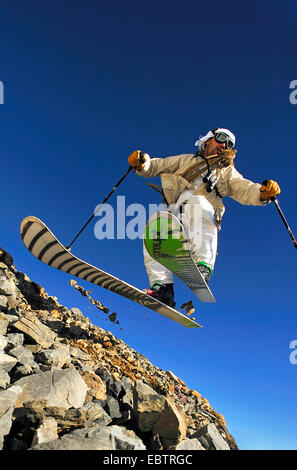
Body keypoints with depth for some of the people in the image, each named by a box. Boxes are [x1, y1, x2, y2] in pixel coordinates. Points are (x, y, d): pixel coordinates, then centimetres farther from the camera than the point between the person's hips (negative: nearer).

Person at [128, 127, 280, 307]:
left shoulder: (227, 171, 31)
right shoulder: (186, 160, 32)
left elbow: (246, 191, 14)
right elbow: (157, 166, 28)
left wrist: (263, 192, -9)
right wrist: (141, 163, 5)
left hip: (203, 218, -1)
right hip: (173, 213, 1)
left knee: (196, 202, -35)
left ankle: (204, 265, -45)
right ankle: (162, 286, -34)